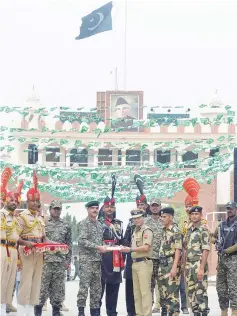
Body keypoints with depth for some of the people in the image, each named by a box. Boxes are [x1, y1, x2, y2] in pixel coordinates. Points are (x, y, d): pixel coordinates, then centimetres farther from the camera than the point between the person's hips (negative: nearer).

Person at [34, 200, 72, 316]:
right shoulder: (43, 223, 3)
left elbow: (69, 244, 11)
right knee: (42, 285, -3)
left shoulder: (66, 225, 11)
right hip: (45, 260, -3)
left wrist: (68, 260, 5)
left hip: (60, 261, 3)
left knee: (58, 286, 5)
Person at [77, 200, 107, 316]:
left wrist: (103, 248, 7)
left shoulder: (100, 225, 16)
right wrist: (98, 247, -19)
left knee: (97, 288, 8)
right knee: (84, 286, -8)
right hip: (86, 260, -7)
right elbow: (82, 241, -16)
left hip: (98, 260, 7)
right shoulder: (83, 224, -5)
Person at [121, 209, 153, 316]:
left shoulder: (147, 231, -9)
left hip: (144, 263, -9)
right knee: (136, 291, 11)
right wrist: (127, 249, 8)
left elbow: (146, 247, -19)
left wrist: (130, 249, -17)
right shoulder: (135, 231, 19)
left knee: (145, 291, -10)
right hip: (135, 263, 9)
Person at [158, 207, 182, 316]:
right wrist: (160, 265, 14)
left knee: (172, 292, -7)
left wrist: (174, 267, -21)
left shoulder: (175, 231, -10)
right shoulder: (164, 230, 14)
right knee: (163, 291, 12)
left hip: (171, 264, -8)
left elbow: (178, 250, -15)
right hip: (162, 264, 8)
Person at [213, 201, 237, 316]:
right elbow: (214, 236, 29)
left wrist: (226, 250, -16)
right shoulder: (222, 225, 14)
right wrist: (217, 242, 9)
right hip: (222, 259, 7)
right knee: (220, 287, 9)